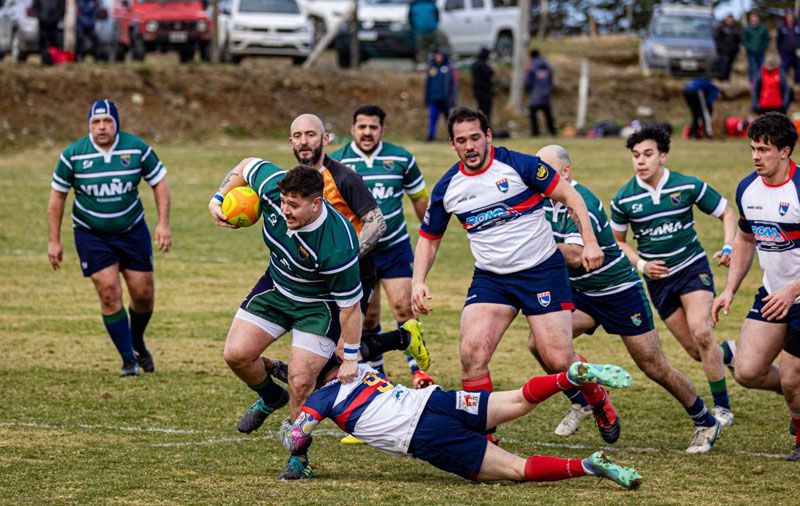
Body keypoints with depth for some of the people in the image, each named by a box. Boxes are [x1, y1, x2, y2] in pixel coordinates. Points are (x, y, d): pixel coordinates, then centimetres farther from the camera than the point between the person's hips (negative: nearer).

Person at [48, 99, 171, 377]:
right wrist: (54, 240, -3)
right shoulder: (72, 155, -11)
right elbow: (57, 195, -2)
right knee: (109, 294, -11)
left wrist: (163, 224, -9)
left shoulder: (137, 148, -10)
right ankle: (128, 360, 0)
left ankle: (137, 343, 31)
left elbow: (159, 182, 0)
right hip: (91, 235, -1)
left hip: (132, 230, 1)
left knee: (143, 293, 1)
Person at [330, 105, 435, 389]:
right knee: (367, 317, 4)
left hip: (395, 247, 0)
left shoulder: (401, 159, -3)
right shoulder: (336, 162, -6)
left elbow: (420, 198, 9)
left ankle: (417, 368, -6)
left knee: (403, 307, -12)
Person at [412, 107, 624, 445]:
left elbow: (569, 196, -5)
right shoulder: (447, 188, 0)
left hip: (542, 270, -3)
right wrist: (418, 283, -1)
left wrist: (589, 241, -15)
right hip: (490, 278, 3)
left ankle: (599, 401, 25)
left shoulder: (517, 165, -11)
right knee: (472, 353, -18)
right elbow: (428, 238, 14)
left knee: (558, 360, -8)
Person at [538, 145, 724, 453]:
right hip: (581, 293, 7)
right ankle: (582, 402, 1)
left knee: (655, 367, -2)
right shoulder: (546, 201, 0)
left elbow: (574, 255, -37)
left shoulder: (583, 203, -25)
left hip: (620, 292, -7)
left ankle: (706, 424, 16)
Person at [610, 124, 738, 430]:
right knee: (697, 351, -1)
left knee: (700, 333, -22)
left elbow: (726, 213, 3)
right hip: (658, 278, 2)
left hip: (692, 267, -2)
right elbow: (618, 241, 9)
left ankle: (722, 407, -11)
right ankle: (730, 353, 35)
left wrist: (728, 248, -13)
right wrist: (641, 265, -7)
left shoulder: (688, 186, -10)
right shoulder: (624, 199, -6)